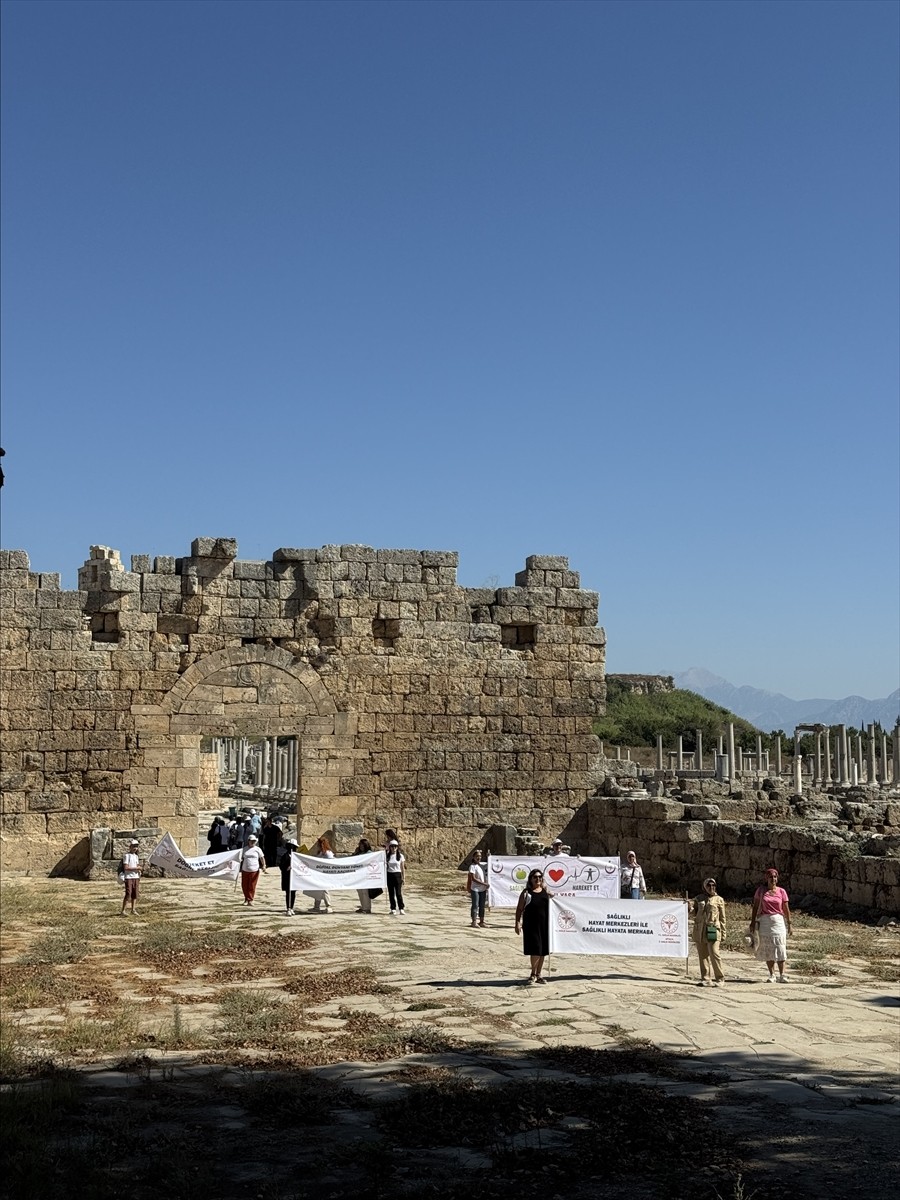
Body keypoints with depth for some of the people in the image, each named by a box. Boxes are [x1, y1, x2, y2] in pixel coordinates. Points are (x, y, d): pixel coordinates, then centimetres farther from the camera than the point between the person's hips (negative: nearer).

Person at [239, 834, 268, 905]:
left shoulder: (257, 849, 4)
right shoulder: (245, 849, 7)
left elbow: (262, 858, 6)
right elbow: (242, 858, 14)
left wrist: (264, 867, -4)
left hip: (254, 870, -2)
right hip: (245, 870, 2)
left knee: (252, 886, -1)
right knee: (244, 886, 5)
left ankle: (250, 900, 9)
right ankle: (246, 899, 24)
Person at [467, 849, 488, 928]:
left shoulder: (481, 866, 13)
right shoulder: (472, 866, -8)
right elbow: (473, 878, -16)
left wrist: (486, 888, 10)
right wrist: (484, 883, -18)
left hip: (482, 889, 7)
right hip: (475, 889, -7)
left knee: (482, 906, 9)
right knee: (475, 905, -7)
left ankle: (481, 922, 15)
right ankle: (474, 922, -6)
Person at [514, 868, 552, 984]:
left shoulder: (545, 891, 10)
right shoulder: (526, 892, -1)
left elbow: (550, 907, 21)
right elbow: (519, 909, -3)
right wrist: (518, 922, -10)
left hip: (544, 925, 5)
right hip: (531, 925, -4)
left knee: (543, 951, 8)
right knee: (536, 949, -10)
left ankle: (539, 974, 20)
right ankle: (533, 974, 6)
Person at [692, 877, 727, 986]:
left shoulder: (718, 900, 5)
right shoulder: (699, 899, 13)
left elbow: (723, 918, 7)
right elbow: (695, 914, 21)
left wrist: (723, 933, 3)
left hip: (713, 930, -3)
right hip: (700, 931, 4)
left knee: (714, 954, -10)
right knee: (703, 956, 6)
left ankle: (719, 978, 1)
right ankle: (705, 979, 12)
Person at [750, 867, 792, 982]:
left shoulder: (781, 892, 3)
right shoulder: (761, 890, 3)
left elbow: (786, 909, 5)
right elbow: (755, 907, 5)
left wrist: (790, 923, 1)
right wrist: (752, 922, 1)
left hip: (778, 921, 0)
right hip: (764, 921, 0)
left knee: (780, 949, -6)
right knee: (767, 949, 3)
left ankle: (781, 975, -3)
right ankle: (771, 975, 10)